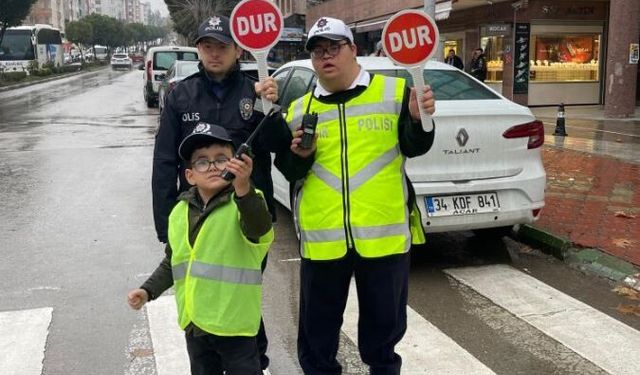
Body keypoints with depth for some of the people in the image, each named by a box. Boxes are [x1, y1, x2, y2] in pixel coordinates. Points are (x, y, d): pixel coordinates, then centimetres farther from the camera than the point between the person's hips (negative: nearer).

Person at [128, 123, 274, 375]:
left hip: (235, 321, -6)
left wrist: (243, 189, -55)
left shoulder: (245, 203, -15)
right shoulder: (180, 212, 4)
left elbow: (260, 228, -39)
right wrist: (148, 290, 5)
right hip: (194, 322, 6)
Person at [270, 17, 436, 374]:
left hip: (384, 234, -1)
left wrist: (419, 119, -20)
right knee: (318, 323, 16)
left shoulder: (394, 92, 1)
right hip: (323, 238, 2)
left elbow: (415, 147, -1)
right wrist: (298, 155, -12)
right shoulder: (299, 110, 7)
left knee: (384, 319, 17)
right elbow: (290, 172, 9)